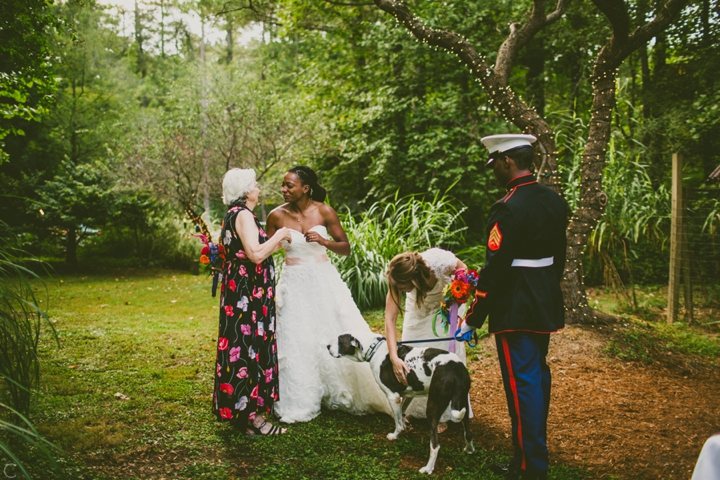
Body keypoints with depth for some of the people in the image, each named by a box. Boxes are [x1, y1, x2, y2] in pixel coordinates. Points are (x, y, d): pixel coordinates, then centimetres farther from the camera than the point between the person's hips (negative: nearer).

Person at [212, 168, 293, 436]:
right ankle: (252, 416, 0)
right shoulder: (243, 215, -15)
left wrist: (279, 242, 23)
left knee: (242, 347, 14)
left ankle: (242, 410, 23)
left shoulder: (233, 215, 16)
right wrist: (279, 235, -12)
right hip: (249, 294, -11)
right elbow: (256, 255, -26)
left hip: (238, 292, 11)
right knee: (251, 347, -6)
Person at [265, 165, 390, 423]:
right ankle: (301, 403, 20)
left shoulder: (324, 211, -7)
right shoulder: (277, 216, -6)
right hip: (294, 284, 0)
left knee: (337, 336, 6)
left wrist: (324, 241, -18)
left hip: (324, 281, 0)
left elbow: (346, 248, -2)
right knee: (297, 343, 4)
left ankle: (341, 394, 26)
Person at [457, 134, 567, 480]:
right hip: (546, 306, 9)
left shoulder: (508, 208, -20)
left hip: (515, 311, -9)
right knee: (538, 377, 19)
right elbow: (558, 256, 13)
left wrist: (472, 319, -14)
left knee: (523, 386, -1)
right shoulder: (555, 201, 7)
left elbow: (495, 269, -21)